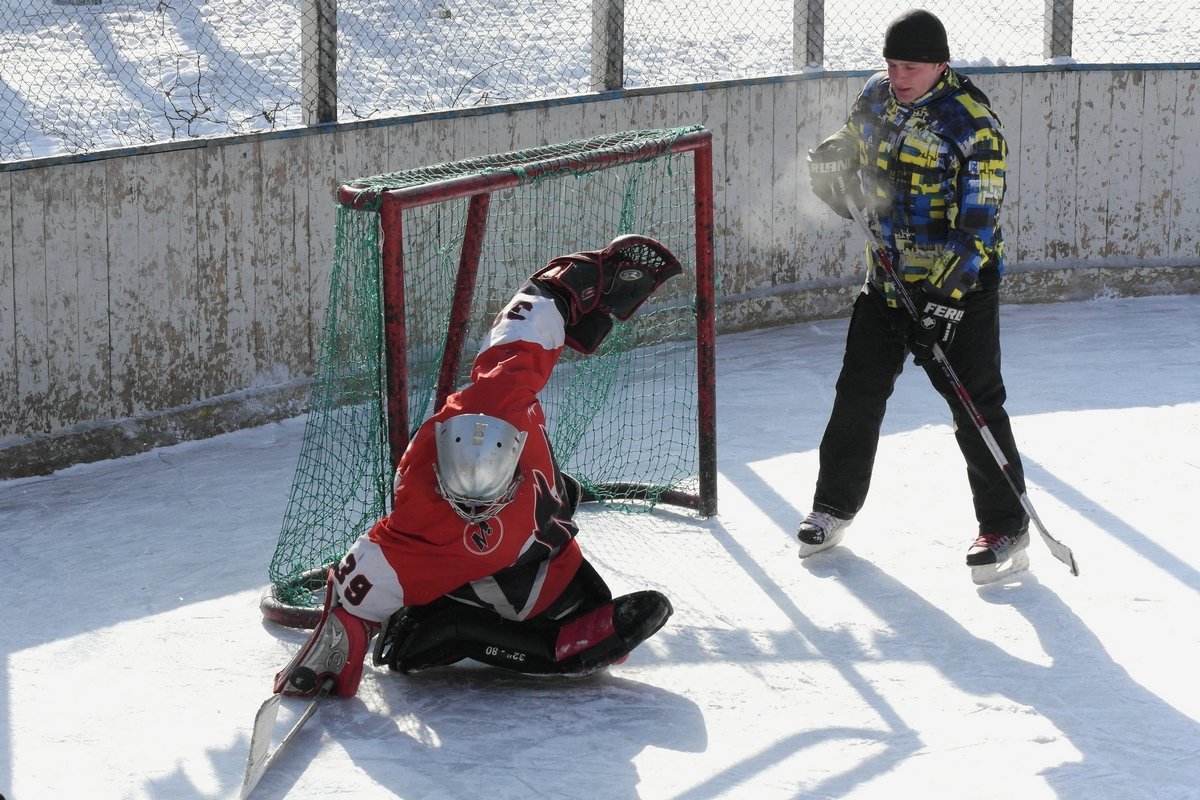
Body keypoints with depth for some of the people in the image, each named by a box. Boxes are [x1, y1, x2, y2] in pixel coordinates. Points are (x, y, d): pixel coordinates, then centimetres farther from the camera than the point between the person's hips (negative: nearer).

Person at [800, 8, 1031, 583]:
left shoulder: (972, 121, -18)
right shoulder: (876, 98, 2)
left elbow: (978, 221, -20)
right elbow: (847, 148, 22)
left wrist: (949, 297, -25)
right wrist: (831, 166, -3)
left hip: (959, 282, -6)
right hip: (888, 277, 6)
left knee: (975, 404, -6)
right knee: (859, 390, 10)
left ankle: (1005, 528, 3)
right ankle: (835, 504, 25)